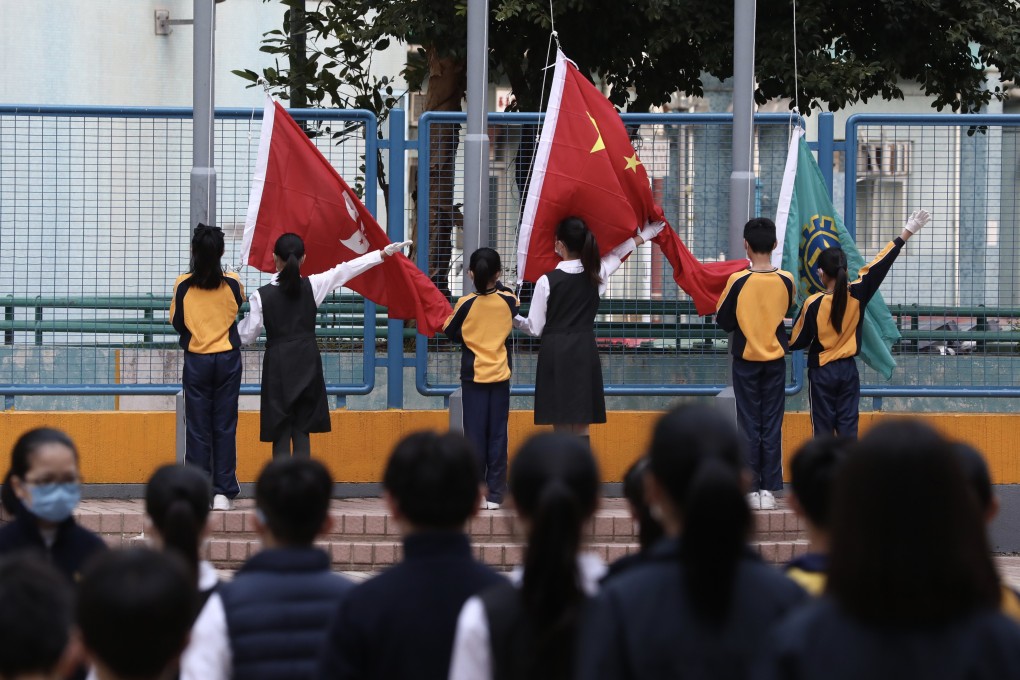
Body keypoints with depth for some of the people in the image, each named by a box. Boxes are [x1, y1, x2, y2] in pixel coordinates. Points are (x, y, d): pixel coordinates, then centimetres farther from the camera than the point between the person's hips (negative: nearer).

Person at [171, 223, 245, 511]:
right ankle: (223, 492, 1)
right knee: (225, 426, 4)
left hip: (196, 360, 0)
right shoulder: (232, 283, -6)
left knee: (198, 427, 3)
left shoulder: (183, 285, -8)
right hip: (228, 359, 0)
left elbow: (176, 322, 2)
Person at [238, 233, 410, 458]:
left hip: (278, 365, -2)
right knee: (302, 431, 9)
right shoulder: (312, 286, -5)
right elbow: (346, 270, 2)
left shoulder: (261, 296, -10)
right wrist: (384, 253, 9)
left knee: (280, 433, 1)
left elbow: (247, 336, -4)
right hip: (307, 363, 2)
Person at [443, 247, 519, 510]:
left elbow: (450, 332, 1)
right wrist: (498, 286, 25)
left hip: (473, 374, -1)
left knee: (475, 434, 2)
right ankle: (495, 494, 1)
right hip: (500, 374, 1)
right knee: (497, 434, 3)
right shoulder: (508, 300, -5)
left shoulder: (466, 304, -11)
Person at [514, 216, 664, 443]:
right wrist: (643, 236, 44)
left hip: (555, 353, -4)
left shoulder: (547, 281, -9)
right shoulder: (596, 274, 4)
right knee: (581, 427, 5)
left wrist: (514, 319, 14)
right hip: (585, 353, 4)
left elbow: (535, 328, -4)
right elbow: (618, 254, 26)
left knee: (561, 427, -2)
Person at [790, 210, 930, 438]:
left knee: (823, 428, 1)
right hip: (848, 370, 3)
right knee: (848, 427, 5)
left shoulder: (813, 304, -15)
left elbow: (797, 341, -8)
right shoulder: (857, 294, -8)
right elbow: (879, 265, -3)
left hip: (821, 372, -3)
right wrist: (906, 233, 3)